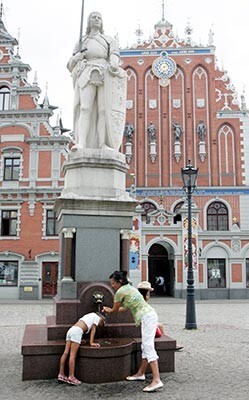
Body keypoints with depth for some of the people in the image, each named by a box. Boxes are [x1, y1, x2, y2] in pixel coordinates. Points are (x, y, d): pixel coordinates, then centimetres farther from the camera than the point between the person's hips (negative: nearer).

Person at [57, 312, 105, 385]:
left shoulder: (89, 316, 34)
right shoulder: (97, 317, 14)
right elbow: (93, 330, 6)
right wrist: (91, 343, 4)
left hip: (71, 330, 8)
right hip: (77, 331, -8)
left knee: (66, 353, 5)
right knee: (73, 355, -9)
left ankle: (61, 375, 6)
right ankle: (71, 377, -9)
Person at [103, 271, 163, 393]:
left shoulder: (120, 292, -8)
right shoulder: (129, 287, 19)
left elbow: (115, 310, 5)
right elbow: (125, 307, 29)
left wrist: (108, 310, 26)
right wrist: (110, 310, 37)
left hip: (147, 317, -10)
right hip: (150, 315, 10)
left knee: (148, 347, -15)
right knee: (145, 346, 16)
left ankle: (156, 380, -20)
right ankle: (141, 373, 26)